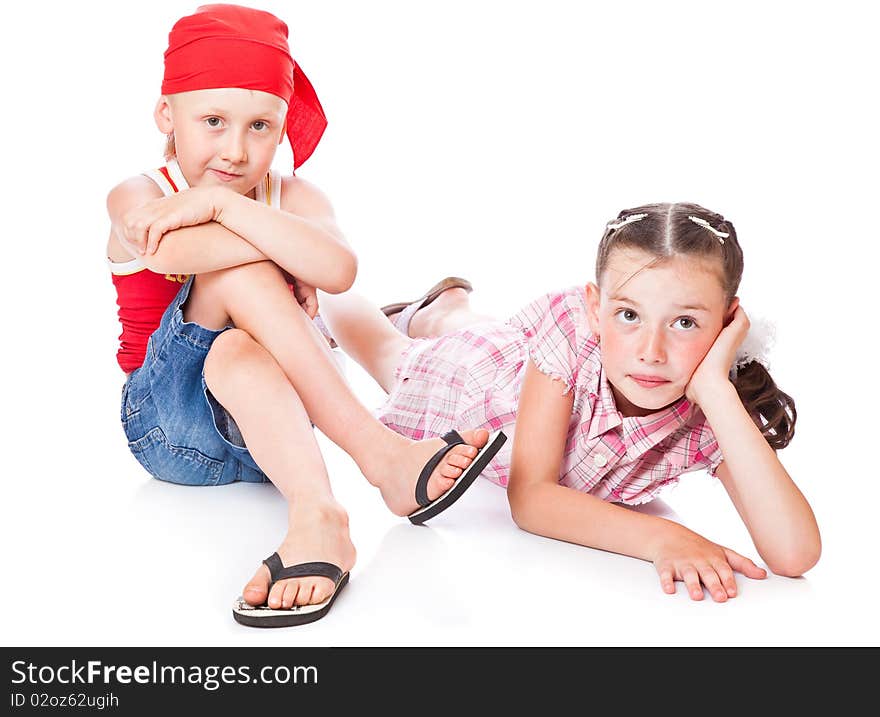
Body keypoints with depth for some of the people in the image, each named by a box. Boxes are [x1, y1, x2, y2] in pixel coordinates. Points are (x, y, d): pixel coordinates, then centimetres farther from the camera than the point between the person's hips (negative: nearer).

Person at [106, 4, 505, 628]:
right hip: (168, 428, -2)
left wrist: (221, 203, -29)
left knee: (239, 358, -33)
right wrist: (287, 246, -22)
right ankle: (379, 454, -35)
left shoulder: (295, 198, -2)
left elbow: (339, 270, -27)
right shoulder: (139, 198, -6)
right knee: (238, 268, -27)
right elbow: (176, 253, -32)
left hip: (266, 416, 2)